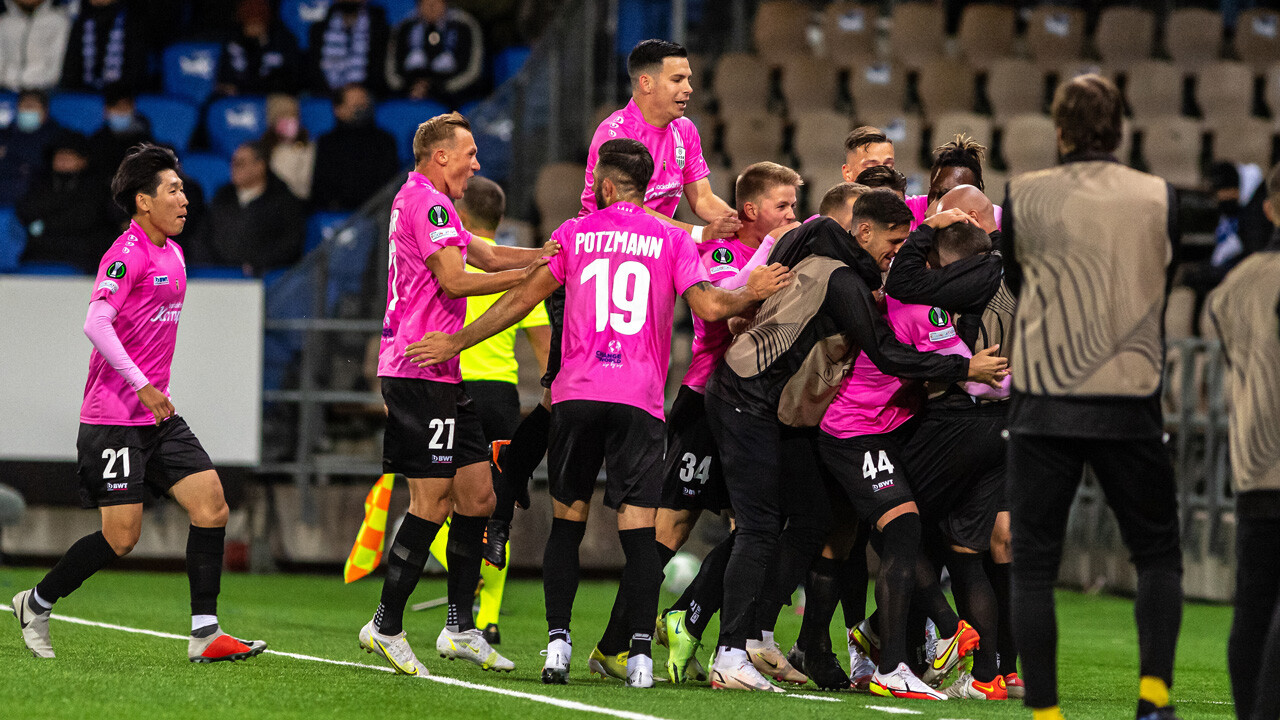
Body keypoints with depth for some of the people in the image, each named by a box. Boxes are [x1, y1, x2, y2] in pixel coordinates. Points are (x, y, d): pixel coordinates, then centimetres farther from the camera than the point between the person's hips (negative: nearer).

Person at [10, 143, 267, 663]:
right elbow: (96, 323, -25)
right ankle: (36, 604, 15)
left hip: (156, 413, 8)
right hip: (114, 419, -8)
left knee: (211, 503, -5)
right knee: (121, 537, -7)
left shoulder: (172, 254, 14)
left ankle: (204, 634, -6)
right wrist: (142, 386, -28)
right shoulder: (127, 254, -14)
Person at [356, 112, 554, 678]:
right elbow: (452, 280, -18)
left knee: (477, 495, 9)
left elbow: (483, 255, 28)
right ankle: (386, 626, -3)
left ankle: (460, 628, 13)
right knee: (432, 502, -10)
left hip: (442, 376, 11)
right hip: (420, 373, -11)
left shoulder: (429, 202, 21)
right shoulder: (426, 202, -11)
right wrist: (526, 274, -11)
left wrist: (547, 253, 17)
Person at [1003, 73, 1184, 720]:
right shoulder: (1158, 199, 0)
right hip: (1130, 406, 0)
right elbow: (1169, 296, 11)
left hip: (1043, 405, 0)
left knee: (1034, 565, 5)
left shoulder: (1024, 197, -2)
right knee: (1158, 556, 12)